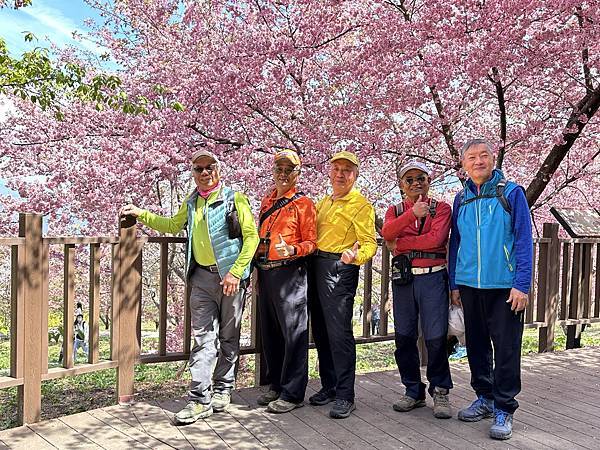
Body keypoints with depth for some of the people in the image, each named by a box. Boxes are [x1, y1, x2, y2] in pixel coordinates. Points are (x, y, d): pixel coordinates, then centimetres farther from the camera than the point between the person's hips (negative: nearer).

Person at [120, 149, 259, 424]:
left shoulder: (235, 198, -4)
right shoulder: (191, 203, 14)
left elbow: (251, 237, -8)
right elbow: (172, 226, 31)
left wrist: (235, 273, -14)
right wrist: (140, 214, 23)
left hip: (230, 276, -4)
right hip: (202, 277, 4)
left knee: (228, 337, 9)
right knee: (203, 338, 0)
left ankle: (222, 389, 24)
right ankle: (200, 399, 2)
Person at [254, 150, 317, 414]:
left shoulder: (303, 204, -3)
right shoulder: (267, 202, 17)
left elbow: (311, 242, -5)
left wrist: (292, 250, -23)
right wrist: (257, 271, 19)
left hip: (289, 273, -7)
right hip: (265, 273, 7)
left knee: (293, 333, -3)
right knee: (269, 332, 13)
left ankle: (293, 394, 7)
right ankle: (276, 385, 27)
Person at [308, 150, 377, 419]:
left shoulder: (361, 205, -3)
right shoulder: (323, 202, 20)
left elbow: (370, 243, -10)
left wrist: (356, 256, -31)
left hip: (339, 269, -8)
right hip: (315, 266, 8)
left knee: (339, 332, -10)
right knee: (320, 331, 12)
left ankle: (345, 396, -1)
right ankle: (328, 386, 24)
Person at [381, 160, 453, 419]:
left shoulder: (441, 208, 6)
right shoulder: (395, 210, 14)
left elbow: (436, 238, -12)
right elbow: (387, 233, -9)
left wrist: (401, 243, -7)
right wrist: (412, 213, -22)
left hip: (433, 278, -3)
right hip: (403, 279, 3)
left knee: (436, 338, -5)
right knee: (404, 338, 7)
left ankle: (440, 392, 13)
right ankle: (413, 391, 22)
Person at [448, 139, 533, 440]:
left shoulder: (511, 193, -3)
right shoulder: (461, 199, 9)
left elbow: (524, 240, -6)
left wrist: (522, 285, -12)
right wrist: (454, 284, 10)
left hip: (504, 286, -4)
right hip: (470, 285, 4)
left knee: (506, 348, 1)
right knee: (477, 345, 13)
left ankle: (504, 409, 13)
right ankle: (485, 398, 29)